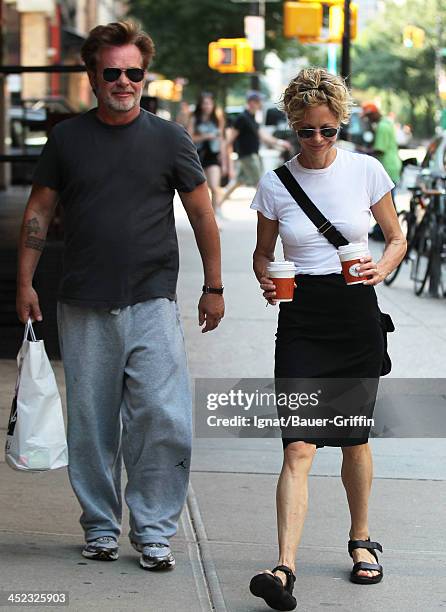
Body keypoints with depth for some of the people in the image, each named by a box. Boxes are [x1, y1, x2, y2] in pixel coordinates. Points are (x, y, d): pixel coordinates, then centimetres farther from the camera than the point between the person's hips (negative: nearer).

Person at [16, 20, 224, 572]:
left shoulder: (169, 139, 4)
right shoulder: (67, 138, 6)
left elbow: (201, 214, 9)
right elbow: (39, 210, 11)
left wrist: (213, 287, 8)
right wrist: (25, 282, 5)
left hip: (152, 303, -1)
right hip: (84, 308, 1)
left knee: (164, 420, -9)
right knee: (91, 424, 6)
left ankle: (153, 530, 2)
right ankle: (100, 526, 20)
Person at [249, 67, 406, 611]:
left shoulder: (366, 171, 0)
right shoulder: (274, 184, 0)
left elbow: (397, 239, 9)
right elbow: (262, 254, 11)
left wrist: (383, 267, -12)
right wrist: (266, 279, -11)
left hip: (356, 318, 1)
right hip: (301, 320, -1)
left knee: (354, 439, 13)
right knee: (299, 448, -12)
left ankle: (360, 541, 35)